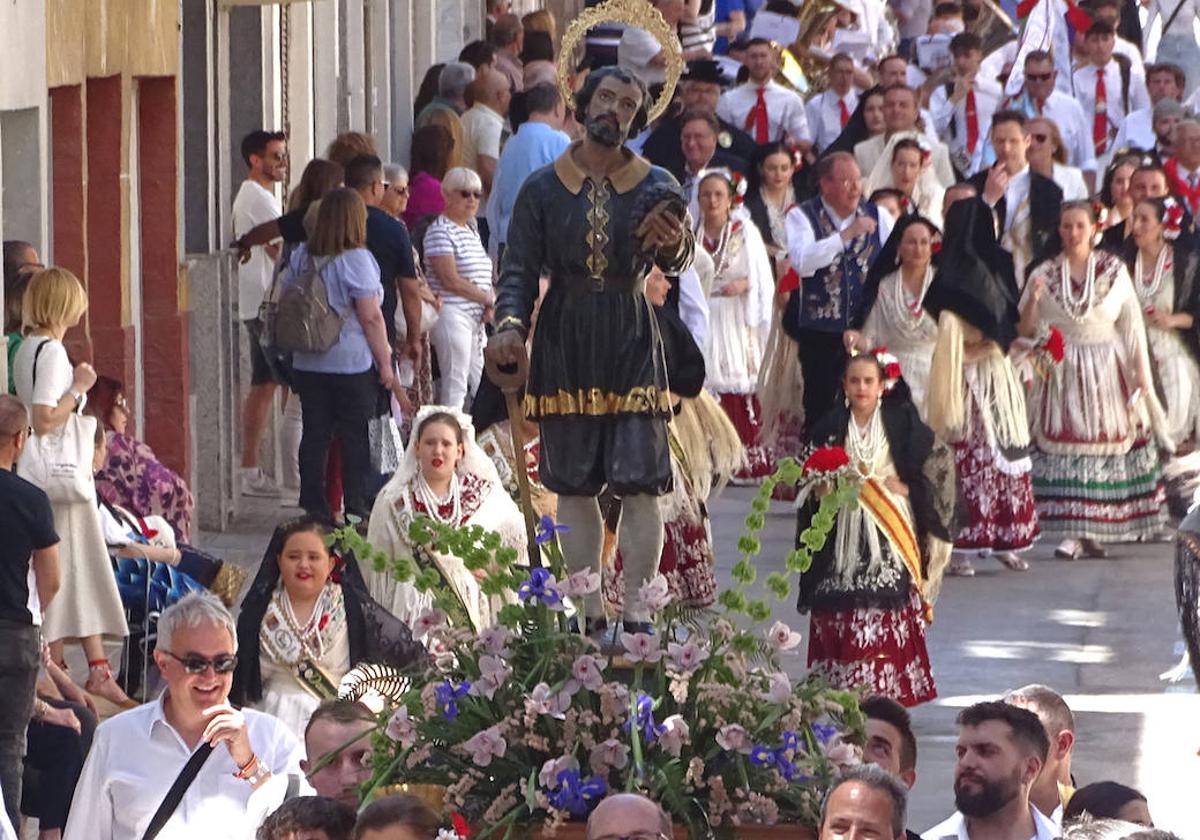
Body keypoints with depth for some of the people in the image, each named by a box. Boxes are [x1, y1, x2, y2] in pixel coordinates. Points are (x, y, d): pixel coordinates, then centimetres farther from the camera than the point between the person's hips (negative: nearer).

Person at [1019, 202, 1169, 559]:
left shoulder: (1113, 270, 5)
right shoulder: (1044, 275, 6)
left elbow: (1132, 324, 4)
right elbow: (1026, 329, 6)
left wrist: (1141, 372, -2)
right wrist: (1033, 299, -13)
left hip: (1106, 372, 0)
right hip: (1060, 374, 0)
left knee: (1106, 445, -1)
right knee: (1064, 446, -8)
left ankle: (1096, 529, 6)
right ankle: (1071, 533, -11)